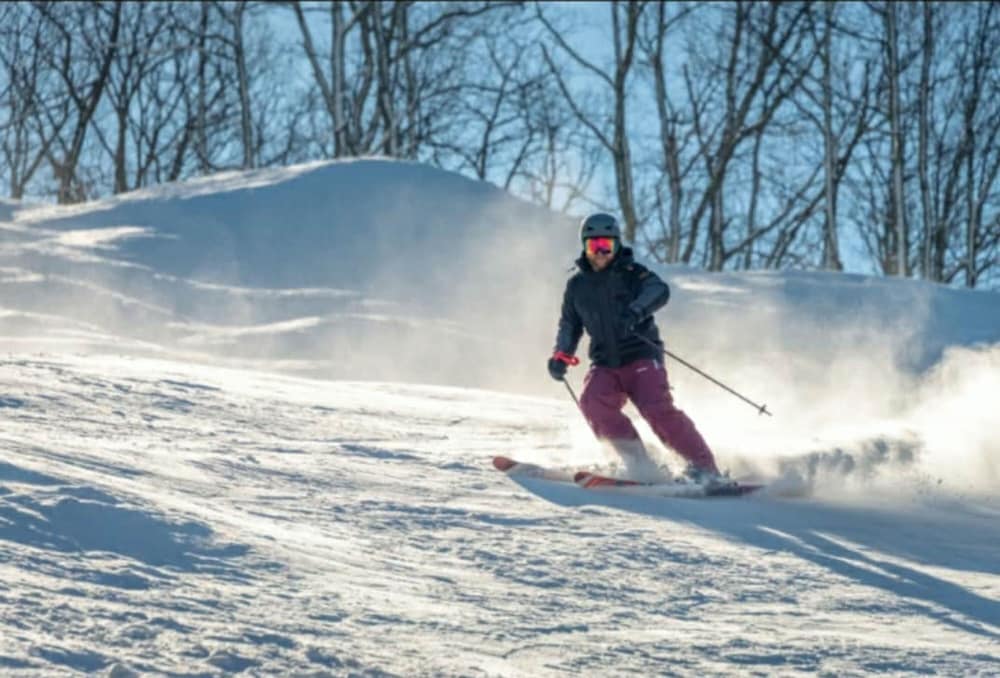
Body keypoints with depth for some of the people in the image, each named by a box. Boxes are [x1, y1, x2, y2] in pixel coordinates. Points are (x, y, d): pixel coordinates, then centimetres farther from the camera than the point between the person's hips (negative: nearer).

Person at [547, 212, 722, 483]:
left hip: (641, 356, -4)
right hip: (605, 365, 4)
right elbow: (570, 324, 25)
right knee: (594, 402, -25)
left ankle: (703, 467, -16)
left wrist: (635, 311, -38)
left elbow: (658, 290, -19)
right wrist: (562, 354, 7)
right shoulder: (577, 285, 14)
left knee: (658, 409, -23)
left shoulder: (630, 272, 0)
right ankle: (639, 464, -20)